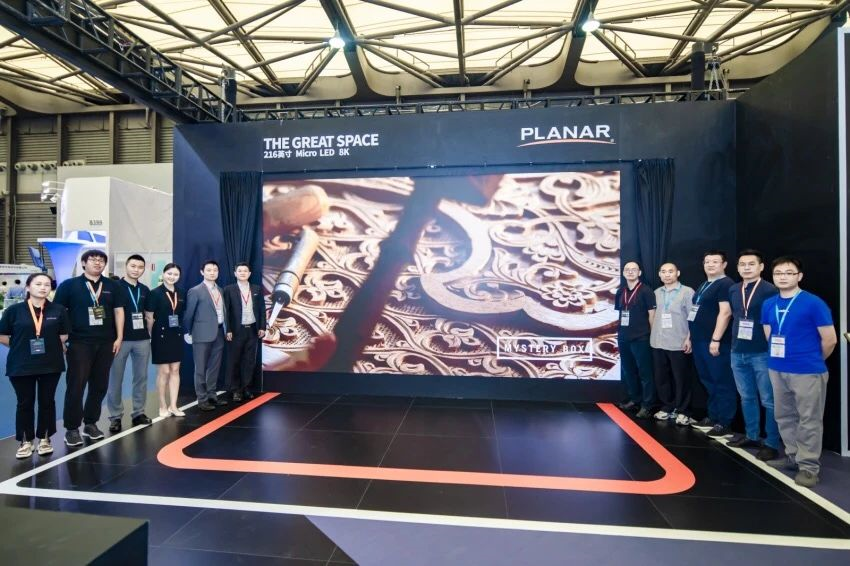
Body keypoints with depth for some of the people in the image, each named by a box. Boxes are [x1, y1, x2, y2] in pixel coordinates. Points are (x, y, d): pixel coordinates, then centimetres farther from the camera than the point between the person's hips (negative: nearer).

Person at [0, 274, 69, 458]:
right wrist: (21, 346, 2)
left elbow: (63, 336, 7)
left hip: (51, 364, 1)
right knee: (25, 403, 7)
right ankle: (26, 441, 20)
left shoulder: (58, 310, 0)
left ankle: (44, 439, 22)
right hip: (21, 365, -1)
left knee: (47, 401, 9)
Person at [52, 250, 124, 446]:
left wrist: (119, 337, 4)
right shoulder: (69, 285, 1)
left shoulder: (112, 285, 8)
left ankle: (91, 423, 23)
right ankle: (72, 428, 12)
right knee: (76, 386, 0)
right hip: (79, 343, -3)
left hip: (106, 343, 3)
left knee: (100, 386, 9)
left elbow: (118, 311, 10)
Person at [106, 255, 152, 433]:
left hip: (142, 339, 4)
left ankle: (138, 413, 19)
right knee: (115, 379, 4)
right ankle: (115, 416, 14)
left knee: (141, 377, 9)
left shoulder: (145, 290, 10)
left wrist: (148, 332, 10)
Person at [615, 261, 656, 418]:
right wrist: (619, 329, 13)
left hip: (641, 337, -6)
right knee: (628, 370, 14)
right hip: (623, 337, 6)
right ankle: (634, 399, 28)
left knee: (644, 372, -1)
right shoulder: (620, 291, 10)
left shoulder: (645, 291, -6)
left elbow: (652, 314, -6)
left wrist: (652, 334, -6)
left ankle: (646, 405, 6)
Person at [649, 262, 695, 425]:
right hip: (658, 343, 5)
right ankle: (667, 407, 24)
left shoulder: (687, 292, -4)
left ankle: (681, 411, 17)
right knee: (661, 377, 10)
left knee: (681, 379, 4)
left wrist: (689, 338, -12)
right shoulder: (656, 293, 10)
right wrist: (653, 335, 7)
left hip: (679, 344, -4)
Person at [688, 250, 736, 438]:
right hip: (700, 342, 9)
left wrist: (716, 340, -21)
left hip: (715, 342, -9)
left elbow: (725, 313, -17)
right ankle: (713, 417, 26)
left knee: (722, 383, -1)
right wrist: (691, 337, 21)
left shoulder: (726, 284, -9)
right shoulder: (703, 285, 18)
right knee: (709, 382, 16)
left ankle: (724, 424, 6)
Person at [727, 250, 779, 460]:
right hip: (738, 353, 6)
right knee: (746, 397, 16)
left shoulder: (770, 290, -9)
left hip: (762, 353, -5)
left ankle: (771, 443, 14)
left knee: (768, 401, 4)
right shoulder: (733, 290, 7)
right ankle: (752, 436, 29)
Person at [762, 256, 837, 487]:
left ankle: (809, 466, 13)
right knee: (784, 416, 16)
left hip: (807, 372, -6)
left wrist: (813, 361, 6)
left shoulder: (814, 303, -10)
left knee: (809, 421, 3)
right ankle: (793, 456, 31)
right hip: (777, 370, 6)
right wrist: (780, 357, 15)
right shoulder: (768, 305, 5)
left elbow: (829, 340, -5)